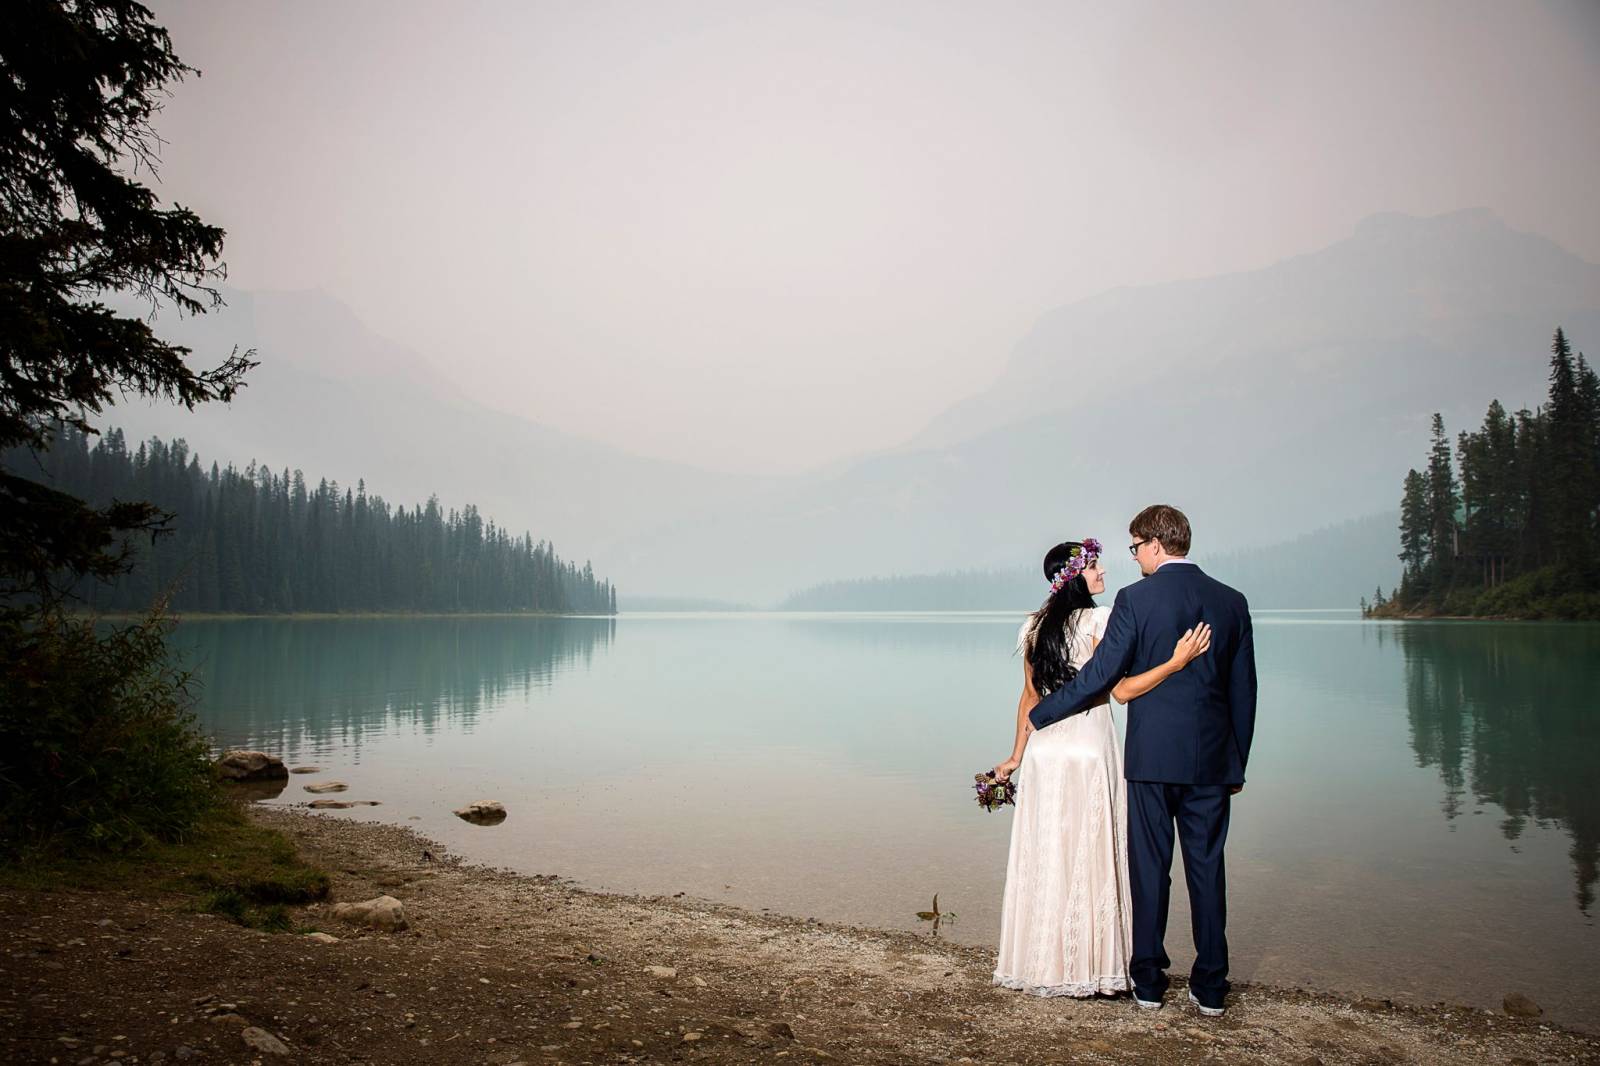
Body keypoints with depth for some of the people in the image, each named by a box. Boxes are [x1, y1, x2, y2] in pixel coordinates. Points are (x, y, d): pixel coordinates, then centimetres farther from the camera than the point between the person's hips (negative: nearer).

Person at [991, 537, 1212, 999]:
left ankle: (1039, 961, 21)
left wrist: (1017, 756, 18)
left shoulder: (1034, 627, 7)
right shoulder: (1098, 619, -11)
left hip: (1044, 750, 6)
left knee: (1044, 857, 12)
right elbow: (1121, 690, -17)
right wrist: (1177, 661, -19)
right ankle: (1087, 965, 13)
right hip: (1089, 747, -6)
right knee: (1089, 857, 5)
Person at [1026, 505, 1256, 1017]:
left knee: (1150, 869, 8)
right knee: (1207, 870, 11)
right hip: (1211, 759, 3)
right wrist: (1237, 762, 16)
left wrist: (1040, 713, 0)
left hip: (1151, 756, -3)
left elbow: (1100, 673, -11)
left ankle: (1149, 981, 17)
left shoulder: (1135, 599, -10)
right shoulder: (1231, 601, 4)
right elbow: (1243, 689, 7)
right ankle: (1211, 988, 17)